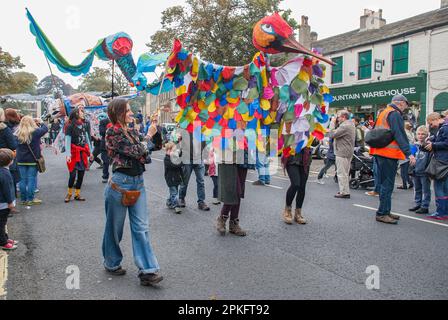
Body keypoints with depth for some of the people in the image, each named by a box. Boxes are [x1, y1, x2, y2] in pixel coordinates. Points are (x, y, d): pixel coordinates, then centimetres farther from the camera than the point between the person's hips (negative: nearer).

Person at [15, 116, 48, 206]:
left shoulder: (18, 133, -3)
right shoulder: (35, 132, -12)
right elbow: (45, 129, 1)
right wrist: (41, 122, 19)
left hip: (21, 160, 3)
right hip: (33, 160, -3)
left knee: (23, 180, 9)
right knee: (31, 179, 3)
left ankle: (23, 199, 17)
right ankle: (30, 199, 6)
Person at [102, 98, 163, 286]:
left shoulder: (133, 132, 10)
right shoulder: (112, 133, -10)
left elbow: (144, 154, 11)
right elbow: (134, 151, -19)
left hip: (138, 182, 6)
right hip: (120, 183, -6)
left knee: (141, 227, 1)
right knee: (115, 227, 12)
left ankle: (147, 270, 3)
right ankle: (112, 263, 34)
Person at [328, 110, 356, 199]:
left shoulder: (344, 126, -20)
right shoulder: (351, 124, 15)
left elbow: (332, 135, -21)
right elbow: (339, 134, 15)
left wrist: (332, 123, -11)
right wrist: (335, 124, 6)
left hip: (342, 153, -11)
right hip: (348, 152, 11)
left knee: (342, 173, -5)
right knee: (345, 173, 18)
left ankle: (344, 192, -1)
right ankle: (345, 191, 27)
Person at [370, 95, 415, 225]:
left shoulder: (383, 113, 21)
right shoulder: (395, 114, -9)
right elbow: (400, 135, -18)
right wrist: (408, 153, -21)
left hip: (379, 152, 10)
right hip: (389, 153, -10)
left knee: (384, 183, 15)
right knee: (388, 184, -6)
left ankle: (385, 212, 21)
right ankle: (382, 213, -4)